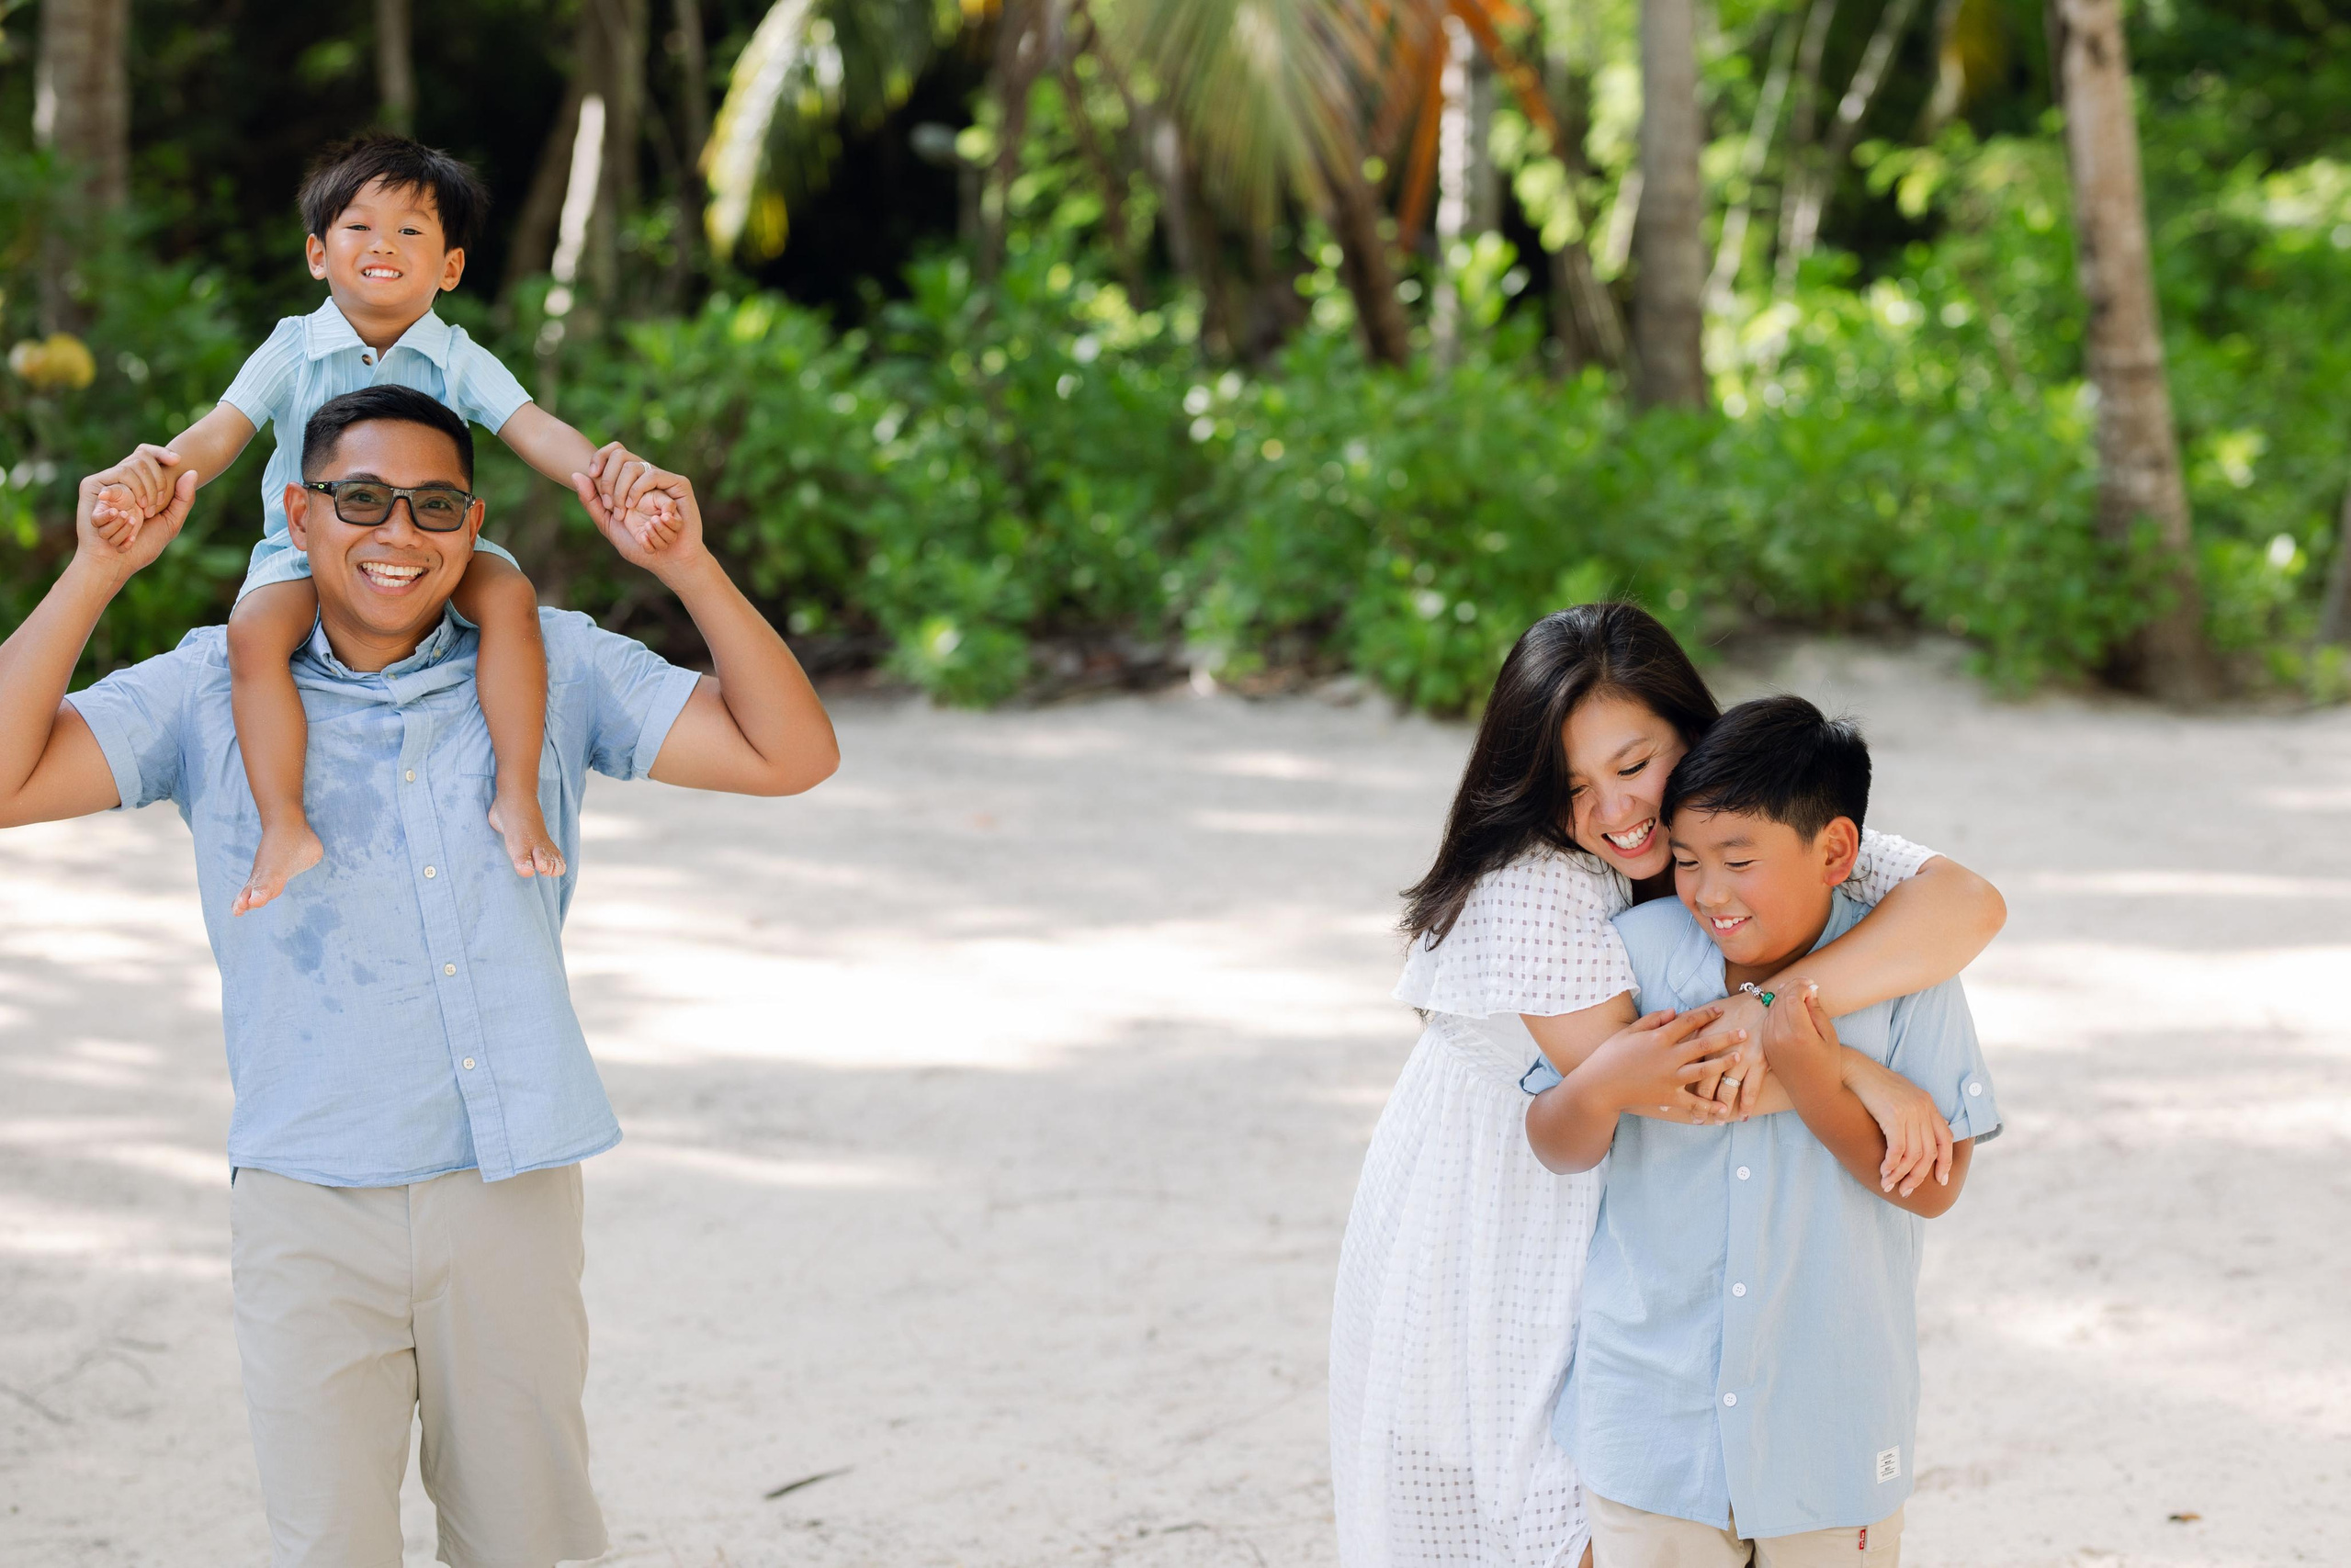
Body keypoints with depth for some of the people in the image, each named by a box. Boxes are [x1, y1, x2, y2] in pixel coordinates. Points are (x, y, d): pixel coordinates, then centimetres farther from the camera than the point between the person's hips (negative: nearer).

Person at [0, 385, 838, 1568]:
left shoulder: (553, 669, 6)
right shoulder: (215, 691, 2)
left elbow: (789, 756, 0)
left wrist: (686, 565, -11)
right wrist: (98, 572, -14)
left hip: (511, 1195, 2)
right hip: (311, 1205, -1)